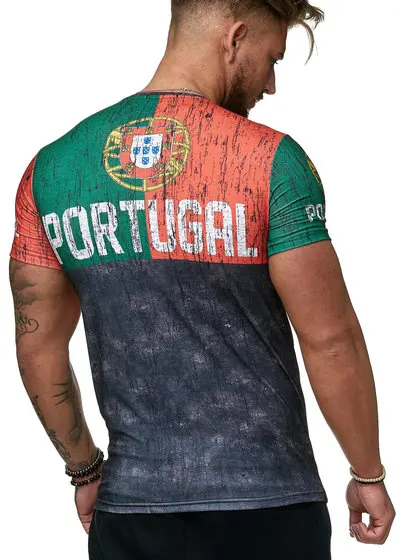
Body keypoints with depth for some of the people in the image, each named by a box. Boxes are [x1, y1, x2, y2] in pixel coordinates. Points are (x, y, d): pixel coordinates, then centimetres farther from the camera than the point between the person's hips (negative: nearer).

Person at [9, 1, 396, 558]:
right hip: (267, 502, -3)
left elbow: (38, 346, 5)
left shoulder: (51, 167, 1)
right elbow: (329, 339, -12)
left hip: (131, 506, 4)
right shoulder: (271, 159, -13)